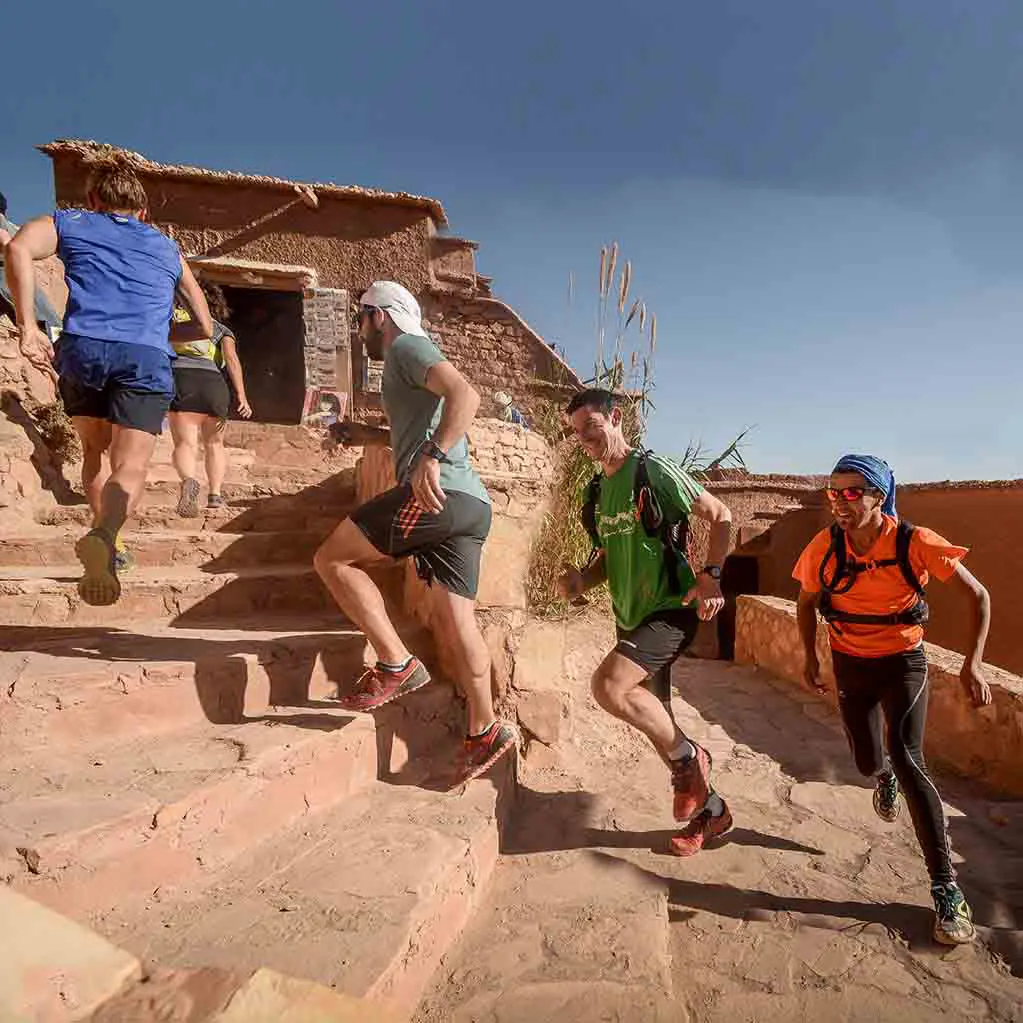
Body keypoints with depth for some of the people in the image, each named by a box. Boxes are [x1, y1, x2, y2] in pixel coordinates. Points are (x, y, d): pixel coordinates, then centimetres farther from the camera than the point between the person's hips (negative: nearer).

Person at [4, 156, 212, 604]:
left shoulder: (71, 223, 22)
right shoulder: (167, 248, 28)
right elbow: (205, 326, 31)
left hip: (81, 348, 1)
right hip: (145, 357, -1)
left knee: (95, 450, 22)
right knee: (130, 467, -10)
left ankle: (105, 544, 15)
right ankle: (103, 535, -39)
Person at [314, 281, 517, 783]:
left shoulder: (405, 347, 3)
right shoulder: (412, 359, 33)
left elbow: (465, 393, -16)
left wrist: (431, 456, -28)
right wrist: (367, 435, 34)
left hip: (439, 493, -10)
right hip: (471, 505, 10)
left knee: (331, 558, 0)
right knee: (454, 619, 7)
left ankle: (396, 664, -2)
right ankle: (485, 731, 12)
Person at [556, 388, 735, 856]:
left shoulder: (654, 471, -11)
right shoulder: (596, 492, 11)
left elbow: (721, 516, -6)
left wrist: (710, 577, -17)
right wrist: (581, 579, -1)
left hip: (671, 610, -8)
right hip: (630, 618, 8)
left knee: (609, 685, -26)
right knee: (654, 721, 13)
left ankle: (688, 758, 1)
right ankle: (710, 810, 35)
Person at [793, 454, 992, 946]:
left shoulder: (915, 542, -23)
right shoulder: (824, 547, -17)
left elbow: (978, 596, -11)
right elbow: (807, 602, 1)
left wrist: (972, 664, -18)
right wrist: (810, 657, -4)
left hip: (903, 662, -2)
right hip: (850, 664, 3)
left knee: (907, 760, -16)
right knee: (869, 762, 13)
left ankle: (947, 889, -3)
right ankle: (885, 779, 53)